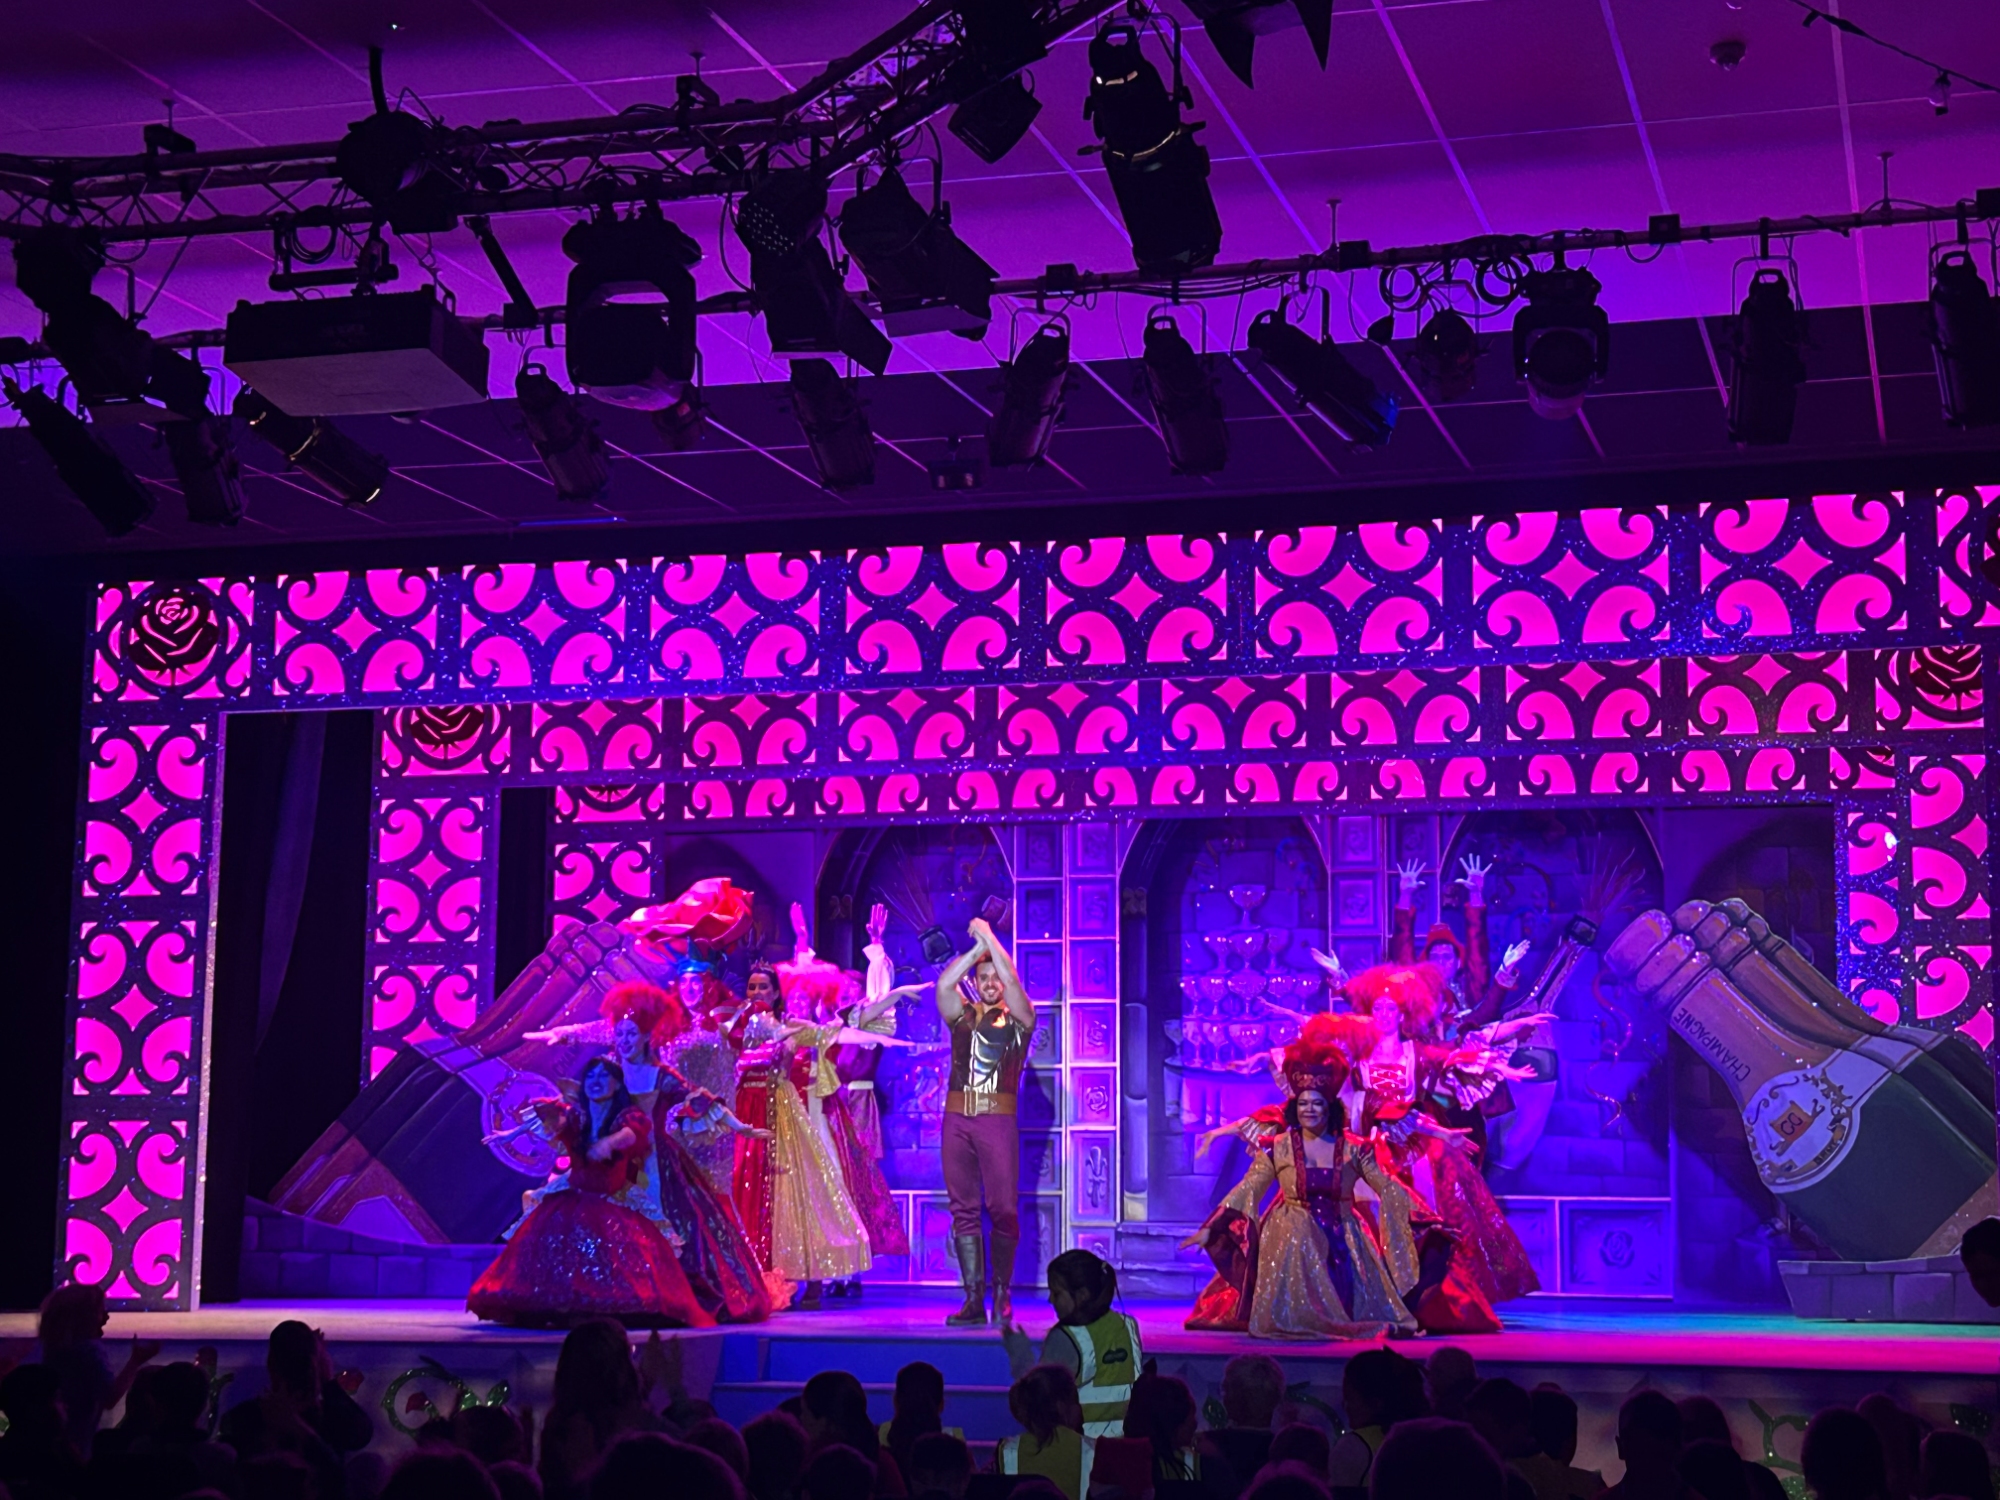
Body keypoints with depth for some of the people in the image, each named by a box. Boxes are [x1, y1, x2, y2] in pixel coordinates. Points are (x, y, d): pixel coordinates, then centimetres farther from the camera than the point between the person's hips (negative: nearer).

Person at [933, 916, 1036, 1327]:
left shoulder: (1019, 1019, 8)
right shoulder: (962, 1015, 15)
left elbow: (1011, 979, -8)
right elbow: (943, 985, -2)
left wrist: (988, 936, -1)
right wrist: (976, 947, 1)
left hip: (998, 1120, -3)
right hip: (957, 1119, 3)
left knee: (1003, 1209, -6)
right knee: (964, 1209, 1)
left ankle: (1002, 1296, 3)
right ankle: (973, 1300, 3)